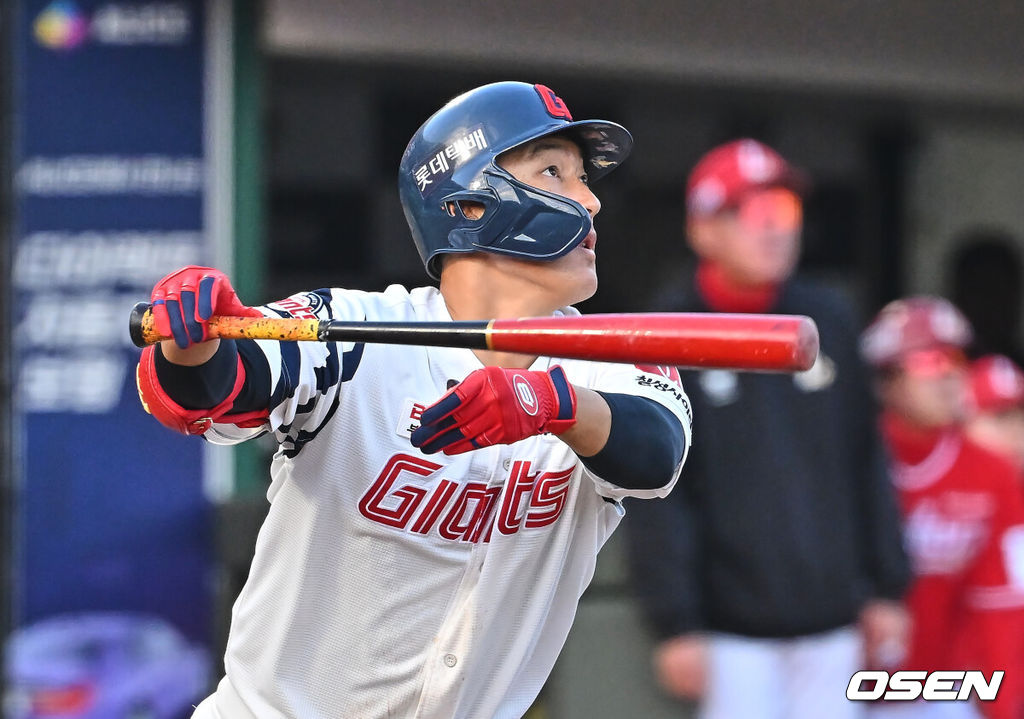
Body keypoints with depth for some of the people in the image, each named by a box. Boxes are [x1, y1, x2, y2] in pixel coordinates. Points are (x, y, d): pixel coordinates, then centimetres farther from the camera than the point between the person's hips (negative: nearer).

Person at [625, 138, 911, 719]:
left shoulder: (830, 321, 8)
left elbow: (867, 465, 12)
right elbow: (657, 497, -7)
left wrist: (886, 588, 9)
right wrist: (676, 626, -12)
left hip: (830, 620, 4)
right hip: (733, 628, -4)